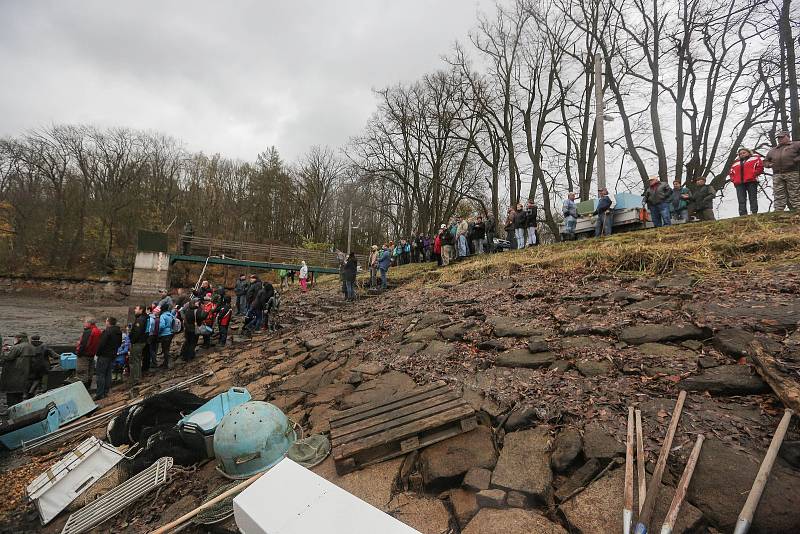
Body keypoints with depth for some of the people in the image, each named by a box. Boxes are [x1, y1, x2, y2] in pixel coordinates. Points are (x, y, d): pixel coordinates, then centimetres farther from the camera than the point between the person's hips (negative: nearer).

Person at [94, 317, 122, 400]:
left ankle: (99, 393, -1)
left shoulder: (107, 331, -17)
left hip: (104, 355, -8)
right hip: (113, 355, 8)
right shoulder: (119, 332, 9)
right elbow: (119, 343, 15)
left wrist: (98, 353, -7)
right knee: (108, 373, 14)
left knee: (101, 374, -3)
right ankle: (105, 392, 20)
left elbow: (101, 343, -20)